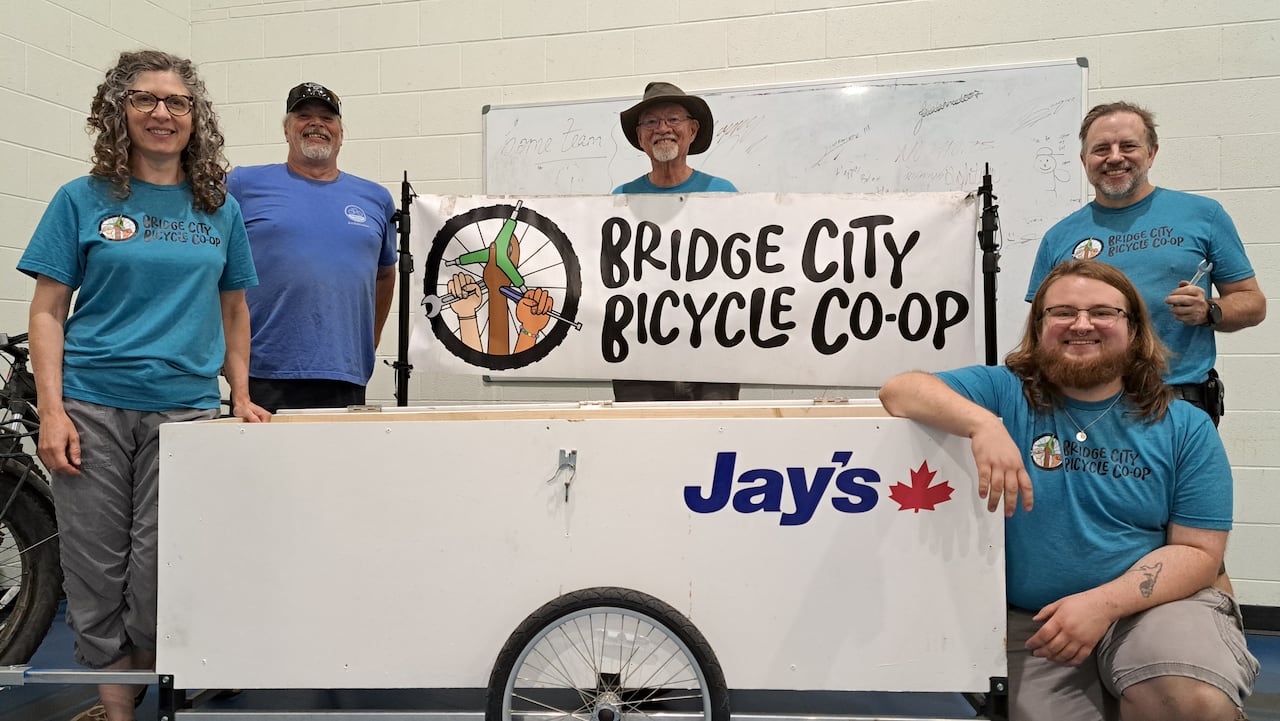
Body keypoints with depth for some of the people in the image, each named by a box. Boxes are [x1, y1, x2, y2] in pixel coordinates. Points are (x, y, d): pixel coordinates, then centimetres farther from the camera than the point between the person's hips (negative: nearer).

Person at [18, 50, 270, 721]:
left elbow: (232, 308, 16)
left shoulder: (219, 208, 10)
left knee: (159, 569, 2)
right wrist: (51, 412, -7)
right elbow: (48, 312, 2)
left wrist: (242, 398, 9)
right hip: (93, 406, 0)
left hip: (186, 407, 1)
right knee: (97, 567, 4)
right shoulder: (83, 200, 4)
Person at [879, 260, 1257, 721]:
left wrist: (1103, 603, -17)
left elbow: (1197, 551, -1)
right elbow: (899, 392, -11)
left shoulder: (1185, 428, 3)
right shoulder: (1005, 394, 1)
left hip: (1151, 603, 0)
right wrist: (983, 423, -31)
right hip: (1030, 620, 0)